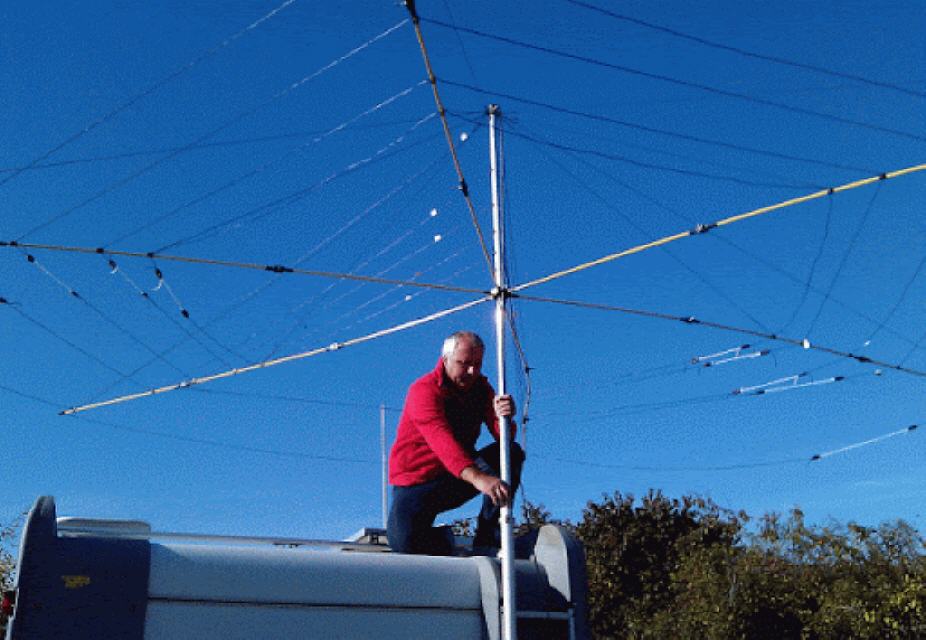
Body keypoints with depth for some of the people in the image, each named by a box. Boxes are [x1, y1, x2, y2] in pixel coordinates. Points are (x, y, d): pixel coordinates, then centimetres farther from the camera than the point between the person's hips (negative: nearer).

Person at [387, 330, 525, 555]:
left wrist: (503, 417, -35)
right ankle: (442, 540, 5)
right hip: (417, 484, -5)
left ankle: (487, 540, -14)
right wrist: (478, 478, -54)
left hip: (460, 477, 5)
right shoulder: (424, 390, -20)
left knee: (512, 453, -17)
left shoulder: (480, 387, 1)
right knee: (405, 541, -32)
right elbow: (441, 439, -38)